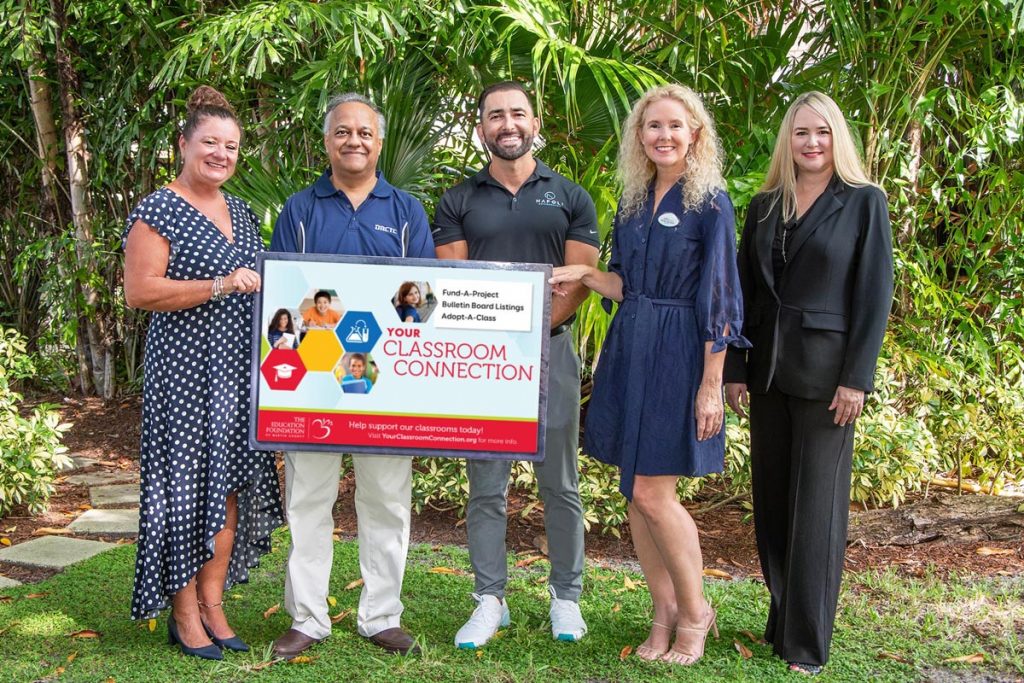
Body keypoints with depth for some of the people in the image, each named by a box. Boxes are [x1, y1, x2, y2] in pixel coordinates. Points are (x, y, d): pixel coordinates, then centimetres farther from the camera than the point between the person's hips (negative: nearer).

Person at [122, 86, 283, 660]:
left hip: (239, 373, 7)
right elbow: (140, 292, -15)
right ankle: (184, 616, 8)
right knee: (186, 484, -3)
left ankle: (213, 604, 17)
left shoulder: (244, 214, 17)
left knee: (231, 485, 7)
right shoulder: (157, 211, -5)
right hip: (183, 370, -6)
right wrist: (218, 287, -22)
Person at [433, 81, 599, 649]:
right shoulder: (458, 202, 9)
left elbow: (578, 281, 0)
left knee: (559, 484, 6)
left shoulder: (570, 198, 7)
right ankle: (490, 601, 15)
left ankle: (565, 596, 19)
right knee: (486, 487, 5)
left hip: (549, 349, -1)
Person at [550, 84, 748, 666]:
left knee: (652, 492, -7)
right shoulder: (634, 200, 12)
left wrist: (711, 384, -14)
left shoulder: (711, 202, -7)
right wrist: (584, 274, -3)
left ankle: (695, 611, 14)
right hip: (629, 349, 7)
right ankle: (665, 612, 23)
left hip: (678, 355, -7)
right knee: (636, 492, 8)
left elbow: (719, 298, -10)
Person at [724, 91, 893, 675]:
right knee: (772, 500, 10)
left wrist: (857, 378, -12)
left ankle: (808, 644, 8)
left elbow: (876, 294, -6)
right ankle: (781, 621, 23)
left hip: (826, 373, -5)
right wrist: (735, 370, 5)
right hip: (768, 370, 5)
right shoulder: (764, 207, 11)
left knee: (817, 505, -1)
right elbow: (745, 292, 11)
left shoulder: (865, 202, -1)